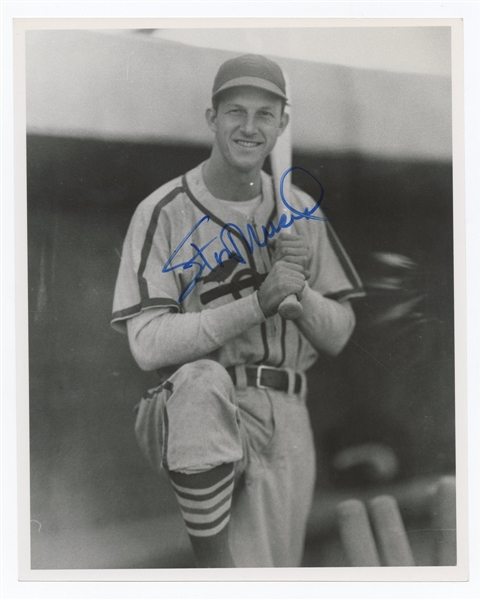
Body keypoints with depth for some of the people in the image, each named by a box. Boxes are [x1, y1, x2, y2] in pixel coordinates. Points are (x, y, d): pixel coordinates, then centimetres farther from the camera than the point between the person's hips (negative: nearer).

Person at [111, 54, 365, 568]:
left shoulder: (302, 214, 12)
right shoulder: (163, 213, -2)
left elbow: (337, 337, 12)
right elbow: (148, 345, -12)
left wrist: (298, 287, -9)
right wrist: (257, 303, -19)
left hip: (283, 417, 3)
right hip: (193, 414, -3)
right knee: (202, 380, -38)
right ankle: (210, 554, -19)